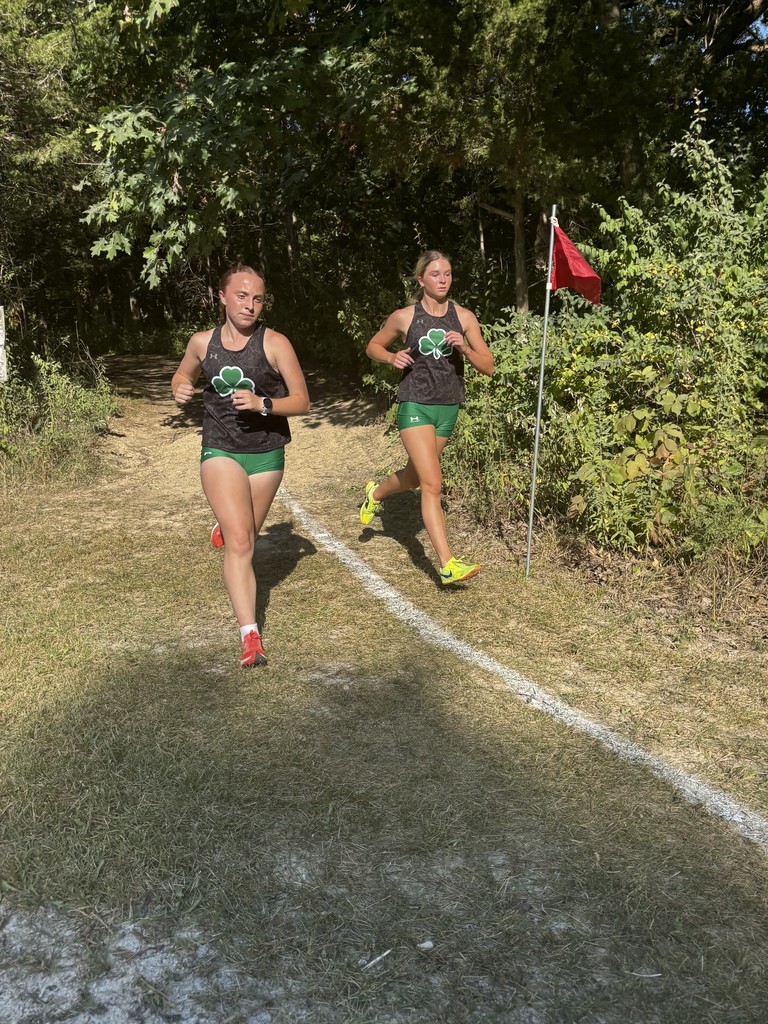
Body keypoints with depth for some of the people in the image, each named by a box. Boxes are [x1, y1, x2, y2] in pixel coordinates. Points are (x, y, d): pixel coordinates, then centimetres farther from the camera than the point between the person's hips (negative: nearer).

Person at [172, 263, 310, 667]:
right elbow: (182, 375, 20)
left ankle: (226, 524, 60)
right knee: (239, 543, -15)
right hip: (220, 451, -1)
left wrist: (262, 404, -24)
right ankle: (250, 637, -16)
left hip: (266, 454, 1)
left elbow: (302, 402, -7)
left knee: (246, 537, 20)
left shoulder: (275, 344, -9)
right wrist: (180, 388, -5)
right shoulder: (202, 342, -1)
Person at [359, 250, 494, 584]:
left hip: (448, 408, 4)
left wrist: (464, 348, -18)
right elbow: (373, 346, 12)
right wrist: (392, 357, -10)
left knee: (415, 476, 21)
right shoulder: (404, 317, -3)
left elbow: (488, 367, 0)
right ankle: (448, 564, -14)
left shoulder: (464, 317, 1)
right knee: (432, 484, -14)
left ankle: (375, 493, 54)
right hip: (415, 406, -4)